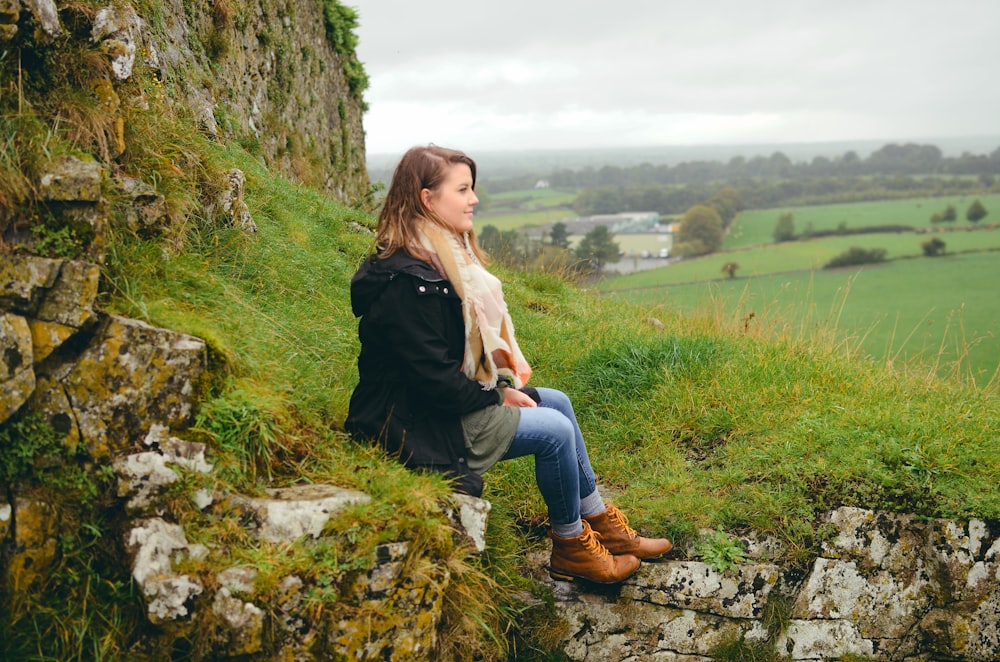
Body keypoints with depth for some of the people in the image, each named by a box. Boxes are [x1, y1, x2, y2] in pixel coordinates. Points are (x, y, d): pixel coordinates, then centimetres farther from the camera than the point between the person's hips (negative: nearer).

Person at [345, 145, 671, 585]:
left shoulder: (442, 257, 7)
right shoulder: (406, 282, -26)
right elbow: (436, 379, -26)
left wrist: (504, 382, 3)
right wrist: (498, 395, -11)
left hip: (453, 398, 10)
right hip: (418, 424, -10)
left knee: (558, 402, 11)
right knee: (555, 431, -10)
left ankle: (601, 523, 21)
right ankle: (571, 549, 11)